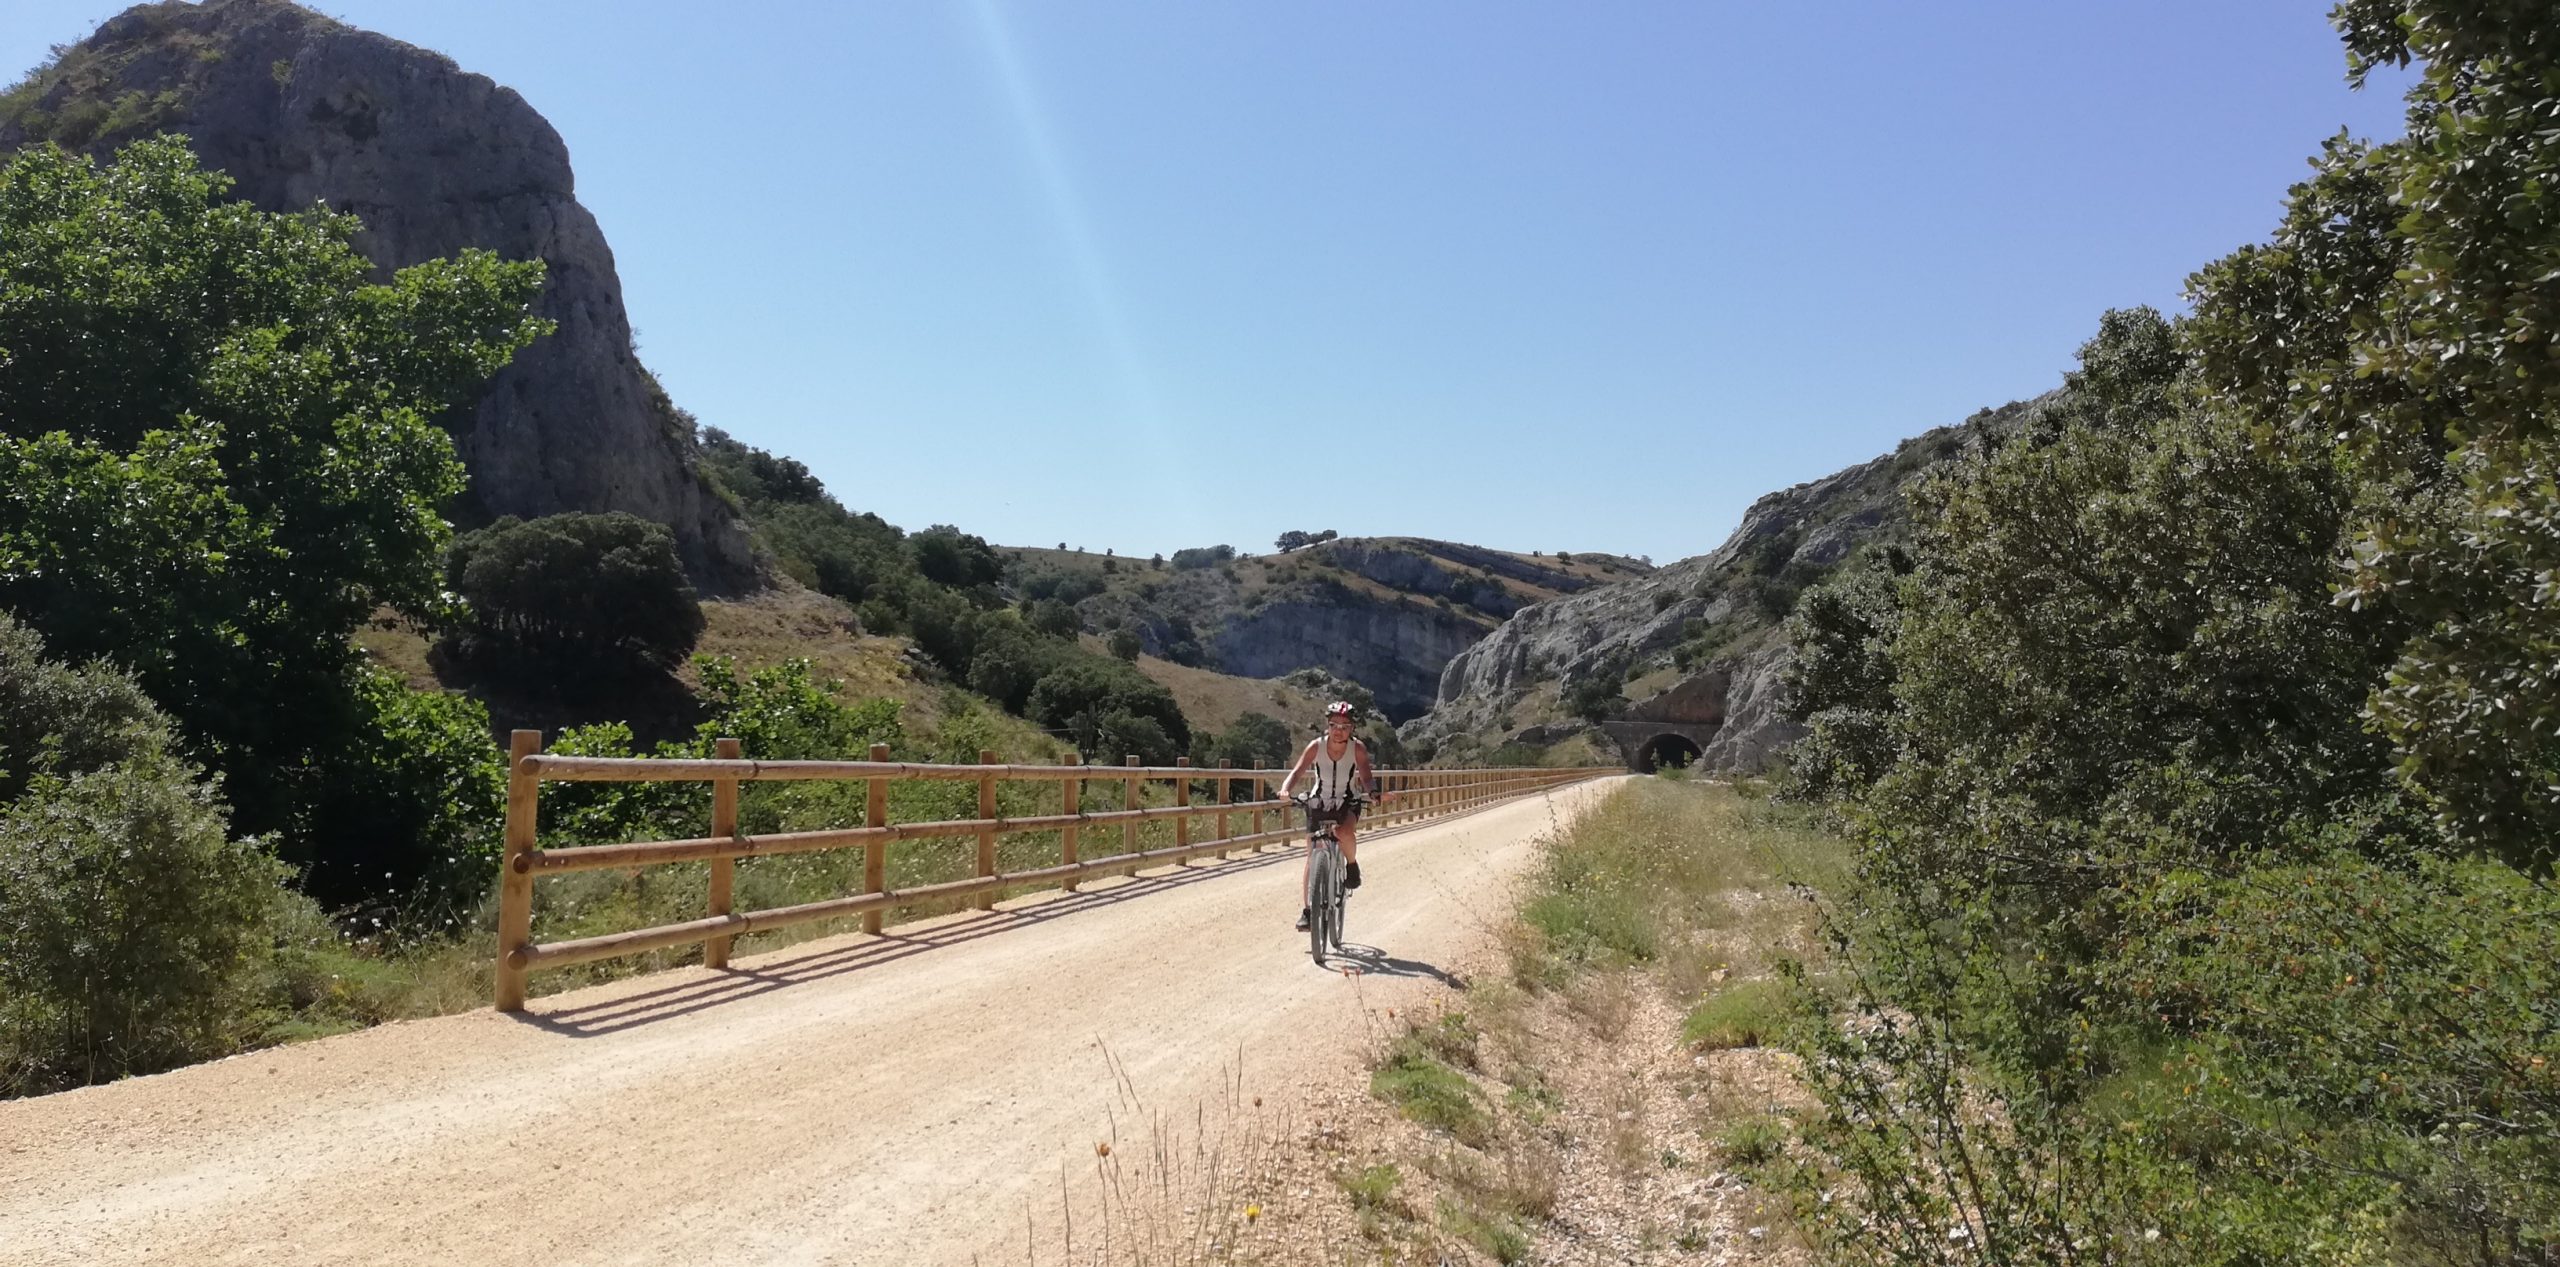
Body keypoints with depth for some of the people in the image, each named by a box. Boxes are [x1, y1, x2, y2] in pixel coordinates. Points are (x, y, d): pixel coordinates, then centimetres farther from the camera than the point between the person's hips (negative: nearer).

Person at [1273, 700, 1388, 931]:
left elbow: (1366, 777, -25)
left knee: (1345, 833, -34)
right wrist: (1285, 789, -44)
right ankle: (1307, 909, 8)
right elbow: (1297, 771, -25)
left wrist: (1373, 792, -47)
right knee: (1312, 857, -2)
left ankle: (1351, 865, -3)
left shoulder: (1358, 748, -17)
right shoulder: (1316, 745, -17)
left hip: (1348, 802, -1)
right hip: (1319, 802, 1)